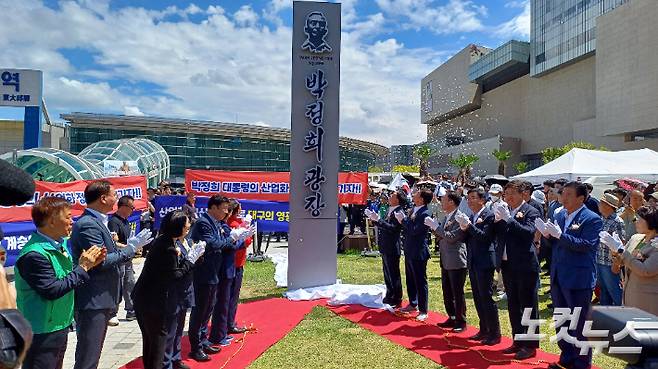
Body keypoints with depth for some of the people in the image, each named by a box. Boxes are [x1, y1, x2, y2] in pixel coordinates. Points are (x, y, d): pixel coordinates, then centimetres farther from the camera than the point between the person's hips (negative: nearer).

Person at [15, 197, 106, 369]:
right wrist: (82, 267, -19)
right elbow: (51, 290, -25)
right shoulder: (34, 255, -24)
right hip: (42, 334, -9)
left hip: (60, 326, 9)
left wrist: (87, 264, -4)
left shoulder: (59, 244, 5)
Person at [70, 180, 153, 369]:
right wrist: (131, 247, -15)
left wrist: (130, 246, 5)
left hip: (100, 300, 10)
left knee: (93, 353, 20)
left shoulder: (97, 221, 13)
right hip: (92, 303, -10)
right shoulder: (88, 224, -18)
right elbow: (101, 262, -22)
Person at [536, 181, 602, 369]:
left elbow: (586, 245, -22)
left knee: (579, 325, 6)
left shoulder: (592, 219, -11)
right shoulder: (559, 215, 8)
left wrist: (559, 234, -26)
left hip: (578, 279, -7)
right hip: (558, 276, 7)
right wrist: (547, 234, -10)